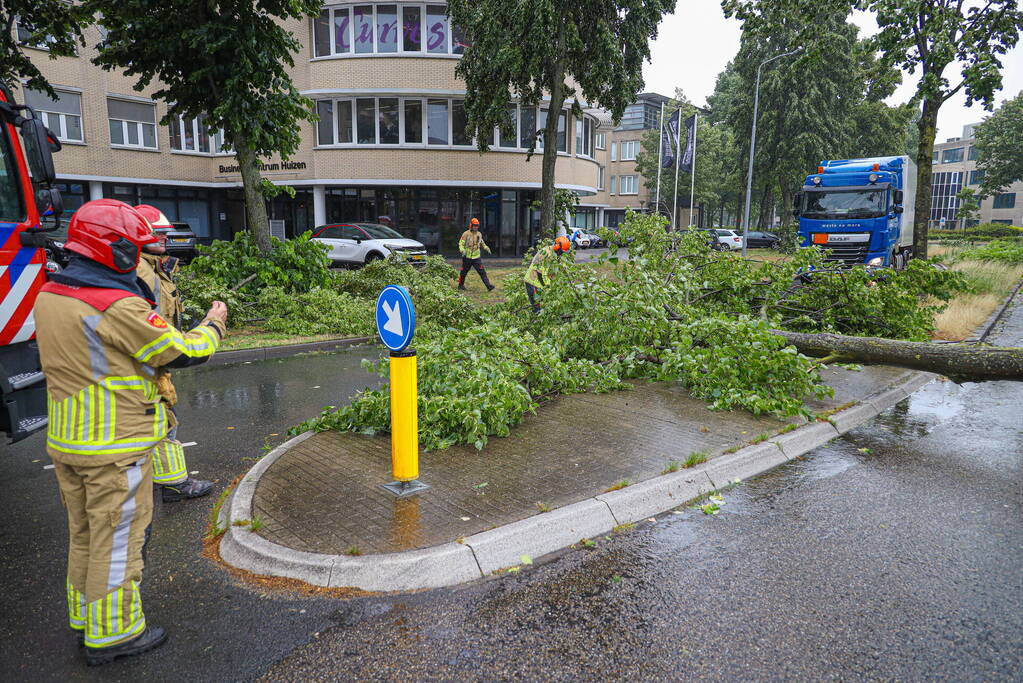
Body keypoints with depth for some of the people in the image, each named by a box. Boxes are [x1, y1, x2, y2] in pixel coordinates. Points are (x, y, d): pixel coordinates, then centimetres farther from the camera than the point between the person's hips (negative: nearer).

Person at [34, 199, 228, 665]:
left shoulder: (48, 295, 4)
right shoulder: (119, 307, -23)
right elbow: (184, 353, -16)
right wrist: (212, 325, 2)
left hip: (64, 442, 9)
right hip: (115, 448, -8)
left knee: (84, 533, 22)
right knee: (117, 539, 6)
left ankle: (85, 617, 38)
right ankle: (112, 633, 20)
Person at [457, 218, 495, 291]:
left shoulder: (479, 234, 7)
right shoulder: (466, 234, -7)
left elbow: (482, 243, 24)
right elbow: (461, 243, -7)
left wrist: (486, 248, 6)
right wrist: (462, 250, -27)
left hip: (477, 257, 3)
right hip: (467, 257, -2)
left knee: (482, 272, -7)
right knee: (464, 272, 11)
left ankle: (488, 286, -13)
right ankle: (461, 285, 32)